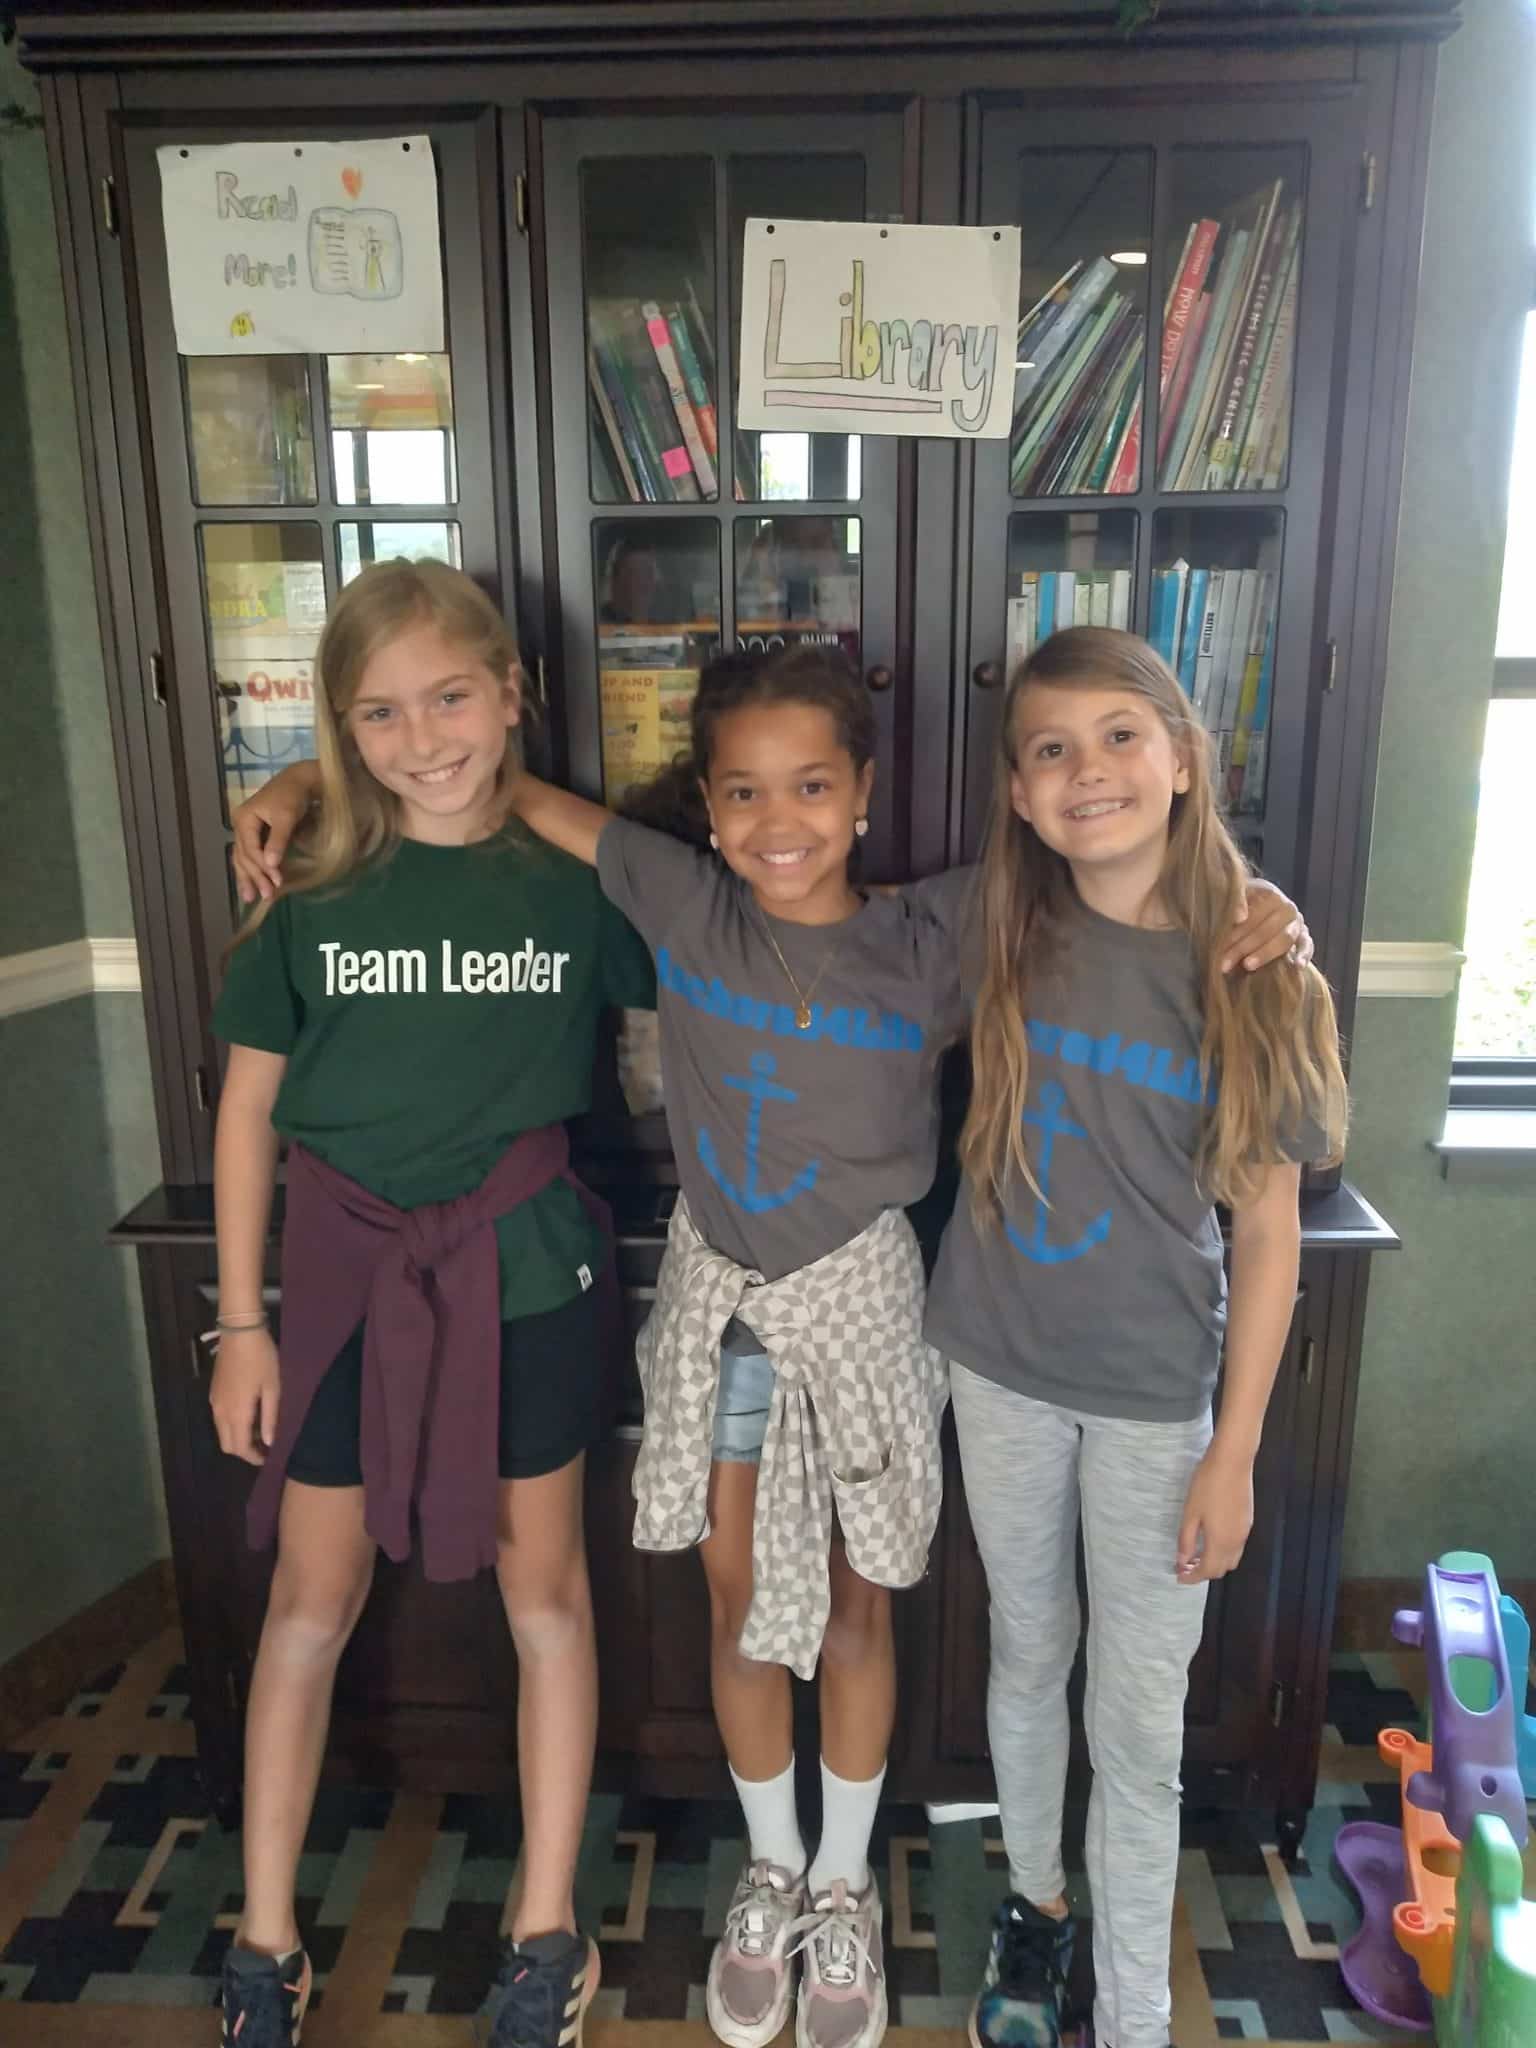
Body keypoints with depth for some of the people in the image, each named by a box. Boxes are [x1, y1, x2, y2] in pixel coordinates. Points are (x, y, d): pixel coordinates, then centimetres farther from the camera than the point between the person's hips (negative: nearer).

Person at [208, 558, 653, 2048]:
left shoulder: (576, 876, -6)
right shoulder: (311, 892, -4)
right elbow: (247, 1107, 0)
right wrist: (241, 1321, 0)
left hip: (519, 1267, 0)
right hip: (345, 1268, 1)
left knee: (542, 1588, 13)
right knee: (311, 1600, 14)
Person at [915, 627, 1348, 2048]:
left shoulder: (1251, 971, -12)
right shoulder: (990, 929, -9)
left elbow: (1267, 1230, -7)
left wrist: (1235, 1452, -6)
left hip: (1157, 1393, -1)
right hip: (1001, 1363, 2)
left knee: (1138, 1720, 11)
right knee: (1026, 1656, 22)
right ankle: (1035, 1900, 48)